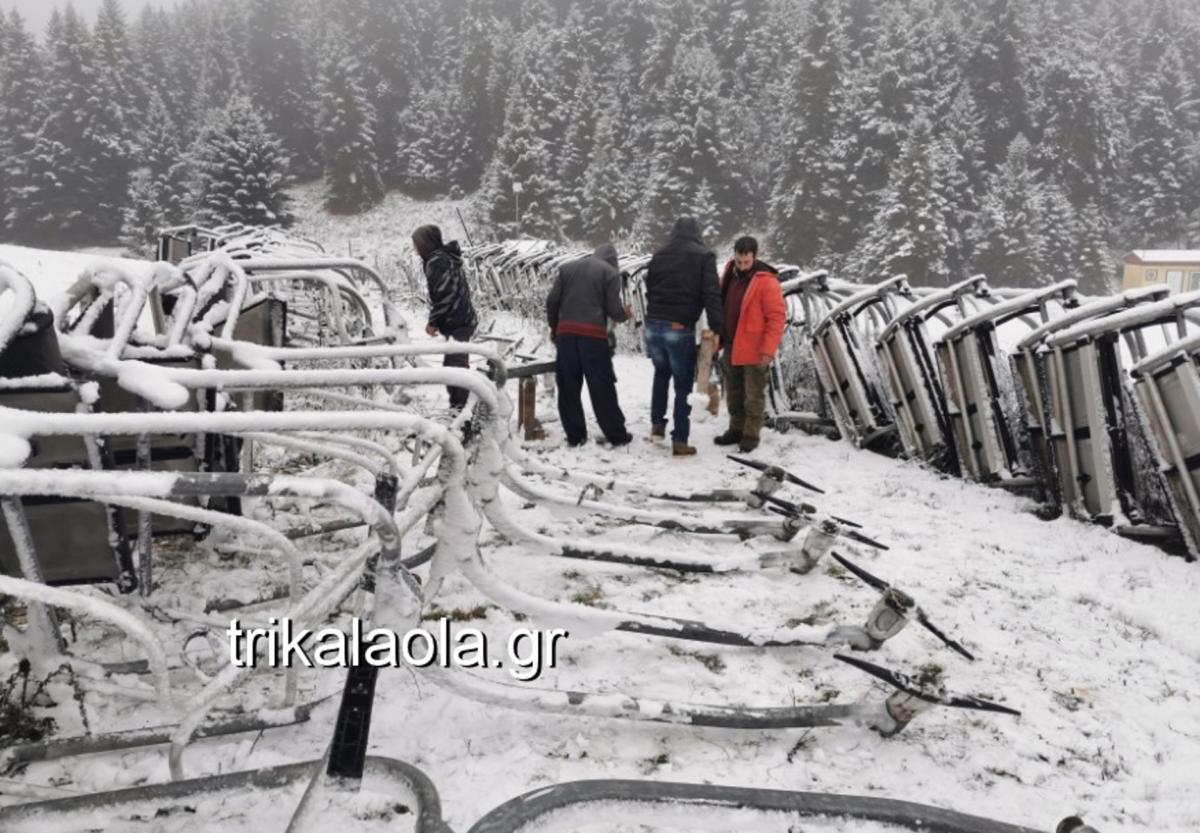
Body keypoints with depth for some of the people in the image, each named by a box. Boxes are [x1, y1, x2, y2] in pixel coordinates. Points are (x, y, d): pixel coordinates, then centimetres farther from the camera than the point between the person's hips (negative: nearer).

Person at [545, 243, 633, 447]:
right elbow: (613, 309, -3)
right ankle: (616, 435, 10)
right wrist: (625, 315, 19)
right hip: (594, 335, -3)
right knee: (602, 388, 3)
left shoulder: (567, 268, 14)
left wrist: (553, 327, 20)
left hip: (566, 333, 3)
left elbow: (552, 301, 8)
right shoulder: (610, 273, 2)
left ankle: (575, 436, 11)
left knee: (568, 388, 9)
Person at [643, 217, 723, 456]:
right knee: (683, 384, 4)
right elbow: (711, 295, -12)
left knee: (661, 373, 28)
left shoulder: (658, 255, 11)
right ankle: (679, 441, 4)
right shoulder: (704, 256, -3)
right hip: (680, 329, -5)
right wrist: (716, 328, -14)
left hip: (653, 325, 5)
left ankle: (656, 424, 24)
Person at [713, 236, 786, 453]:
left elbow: (777, 317, -18)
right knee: (734, 393, 17)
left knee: (753, 395, 3)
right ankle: (736, 429, 29)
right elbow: (719, 305, 17)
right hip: (731, 347, 7)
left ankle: (751, 435, 14)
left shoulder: (767, 281, -17)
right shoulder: (729, 274, 5)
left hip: (754, 351, -7)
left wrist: (768, 351, -21)